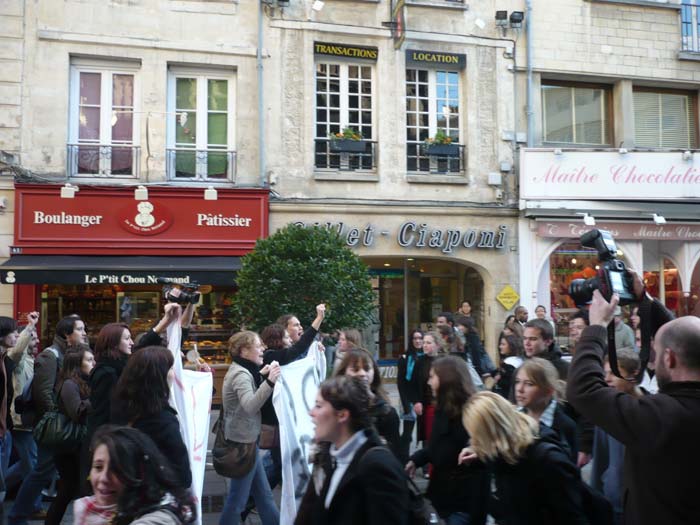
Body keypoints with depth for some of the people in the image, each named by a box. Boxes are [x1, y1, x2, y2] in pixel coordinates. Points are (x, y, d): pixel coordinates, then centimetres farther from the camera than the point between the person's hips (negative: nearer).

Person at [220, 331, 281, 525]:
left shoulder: (242, 371, 10)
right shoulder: (241, 374, -20)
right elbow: (250, 406, -35)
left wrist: (261, 375, 10)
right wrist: (269, 382, -47)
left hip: (244, 440, 10)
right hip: (242, 442, -10)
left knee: (264, 494, 16)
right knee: (237, 500, 1)